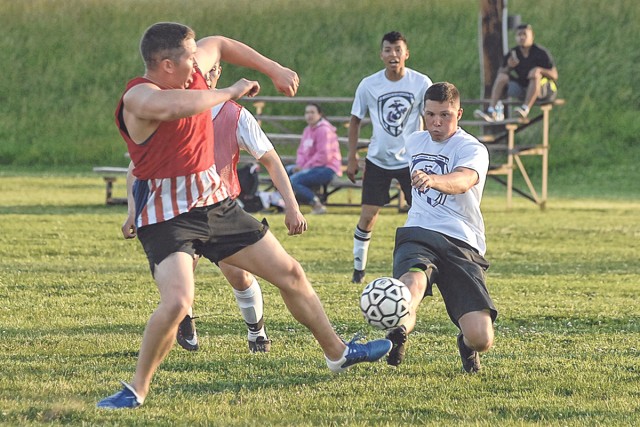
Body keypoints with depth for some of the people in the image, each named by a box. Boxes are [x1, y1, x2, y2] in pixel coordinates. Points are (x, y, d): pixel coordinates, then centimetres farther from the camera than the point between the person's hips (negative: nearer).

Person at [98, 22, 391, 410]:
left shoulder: (192, 69, 0)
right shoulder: (139, 97, -22)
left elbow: (220, 45, 23)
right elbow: (178, 106, -44)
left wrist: (274, 69, 19)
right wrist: (232, 92, -28)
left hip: (214, 201, 8)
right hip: (166, 214, -8)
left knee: (290, 273, 14)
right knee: (178, 301, -30)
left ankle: (338, 353, 33)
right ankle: (136, 390, -11)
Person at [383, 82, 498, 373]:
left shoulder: (473, 150, -5)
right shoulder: (414, 142, 15)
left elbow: (463, 180, -30)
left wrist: (434, 180, -49)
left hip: (462, 244, -3)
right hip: (417, 236, 3)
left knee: (481, 340, -13)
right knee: (413, 281, -38)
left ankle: (466, 342, 21)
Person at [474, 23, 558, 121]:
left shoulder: (541, 53, -10)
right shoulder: (513, 54, 3)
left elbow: (554, 76, -12)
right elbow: (500, 73, 4)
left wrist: (540, 70, -29)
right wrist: (509, 67, -17)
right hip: (524, 89, 5)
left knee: (535, 74, -34)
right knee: (502, 76, -10)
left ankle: (526, 108, -49)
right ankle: (491, 111, -26)